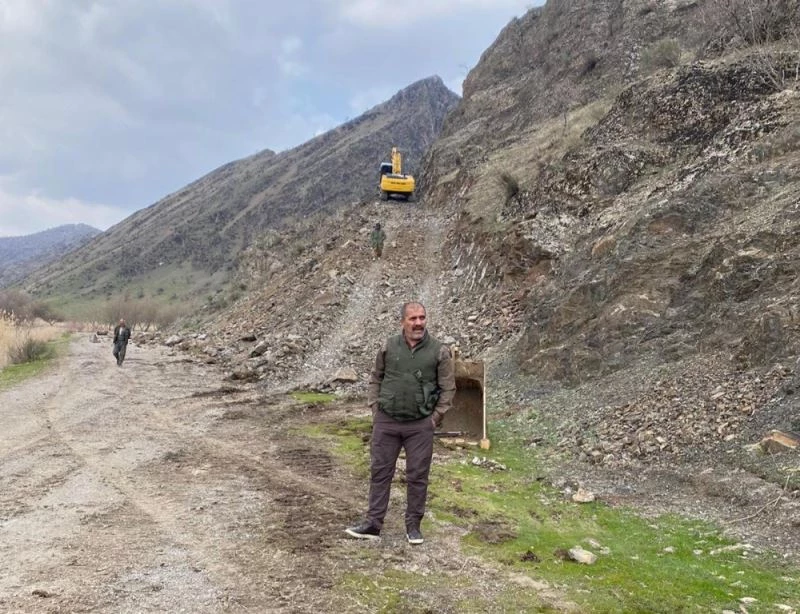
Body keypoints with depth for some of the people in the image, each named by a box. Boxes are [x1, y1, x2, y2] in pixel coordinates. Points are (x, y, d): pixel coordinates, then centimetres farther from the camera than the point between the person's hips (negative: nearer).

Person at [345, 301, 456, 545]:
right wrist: (375, 408, 4)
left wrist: (435, 418, -4)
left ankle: (413, 525, 19)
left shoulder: (439, 351, -4)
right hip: (386, 421, 2)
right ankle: (373, 524, 16)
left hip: (420, 425, -1)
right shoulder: (389, 347, 1)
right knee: (380, 472, 7)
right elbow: (376, 379, 11)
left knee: (417, 476, 6)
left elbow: (448, 387, -1)